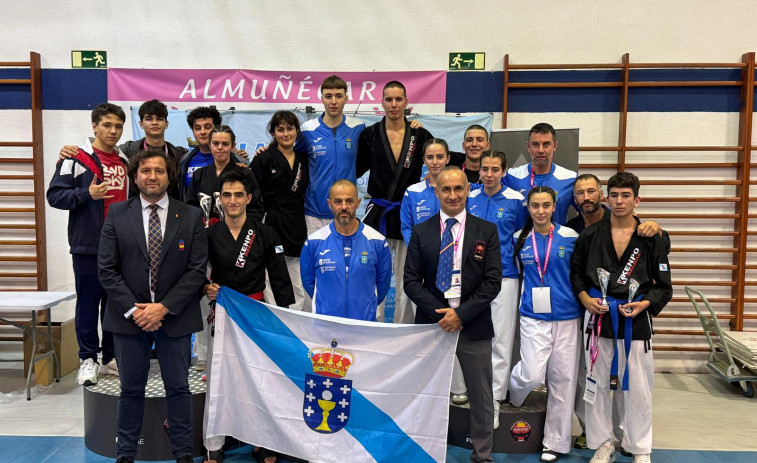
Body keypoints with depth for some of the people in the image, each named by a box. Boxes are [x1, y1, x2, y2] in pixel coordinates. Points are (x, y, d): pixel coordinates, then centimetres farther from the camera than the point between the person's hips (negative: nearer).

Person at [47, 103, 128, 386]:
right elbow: (54, 195, -7)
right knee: (88, 302, 1)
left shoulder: (126, 161, 15)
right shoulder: (76, 159, -2)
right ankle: (88, 359, 13)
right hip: (88, 245, -5)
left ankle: (111, 358, 21)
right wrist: (87, 195, -21)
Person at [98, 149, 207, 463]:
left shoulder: (191, 216, 0)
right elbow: (107, 269, -2)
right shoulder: (117, 214, 2)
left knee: (178, 388, 9)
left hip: (175, 317, 0)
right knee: (131, 389, 13)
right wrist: (133, 309, -11)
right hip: (129, 316, 1)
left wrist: (164, 307, -13)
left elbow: (197, 270, -5)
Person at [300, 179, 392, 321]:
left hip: (365, 321, 0)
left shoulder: (377, 242, -2)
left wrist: (365, 305, 9)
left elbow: (383, 283, 7)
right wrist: (331, 304, 9)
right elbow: (308, 281, 8)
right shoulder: (314, 242, -2)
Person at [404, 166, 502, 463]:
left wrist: (461, 314, -13)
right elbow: (411, 281, 0)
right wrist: (439, 313, -13)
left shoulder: (486, 231, 1)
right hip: (432, 323, 1)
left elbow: (493, 281, -4)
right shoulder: (421, 232, 4)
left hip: (474, 326, 0)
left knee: (481, 396, 10)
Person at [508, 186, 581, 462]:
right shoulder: (519, 239, 3)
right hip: (533, 315, 0)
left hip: (566, 316, 0)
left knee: (562, 379, 6)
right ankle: (514, 394, 24)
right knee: (532, 374, -14)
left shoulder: (570, 237, -1)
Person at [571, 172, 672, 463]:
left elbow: (664, 285, 3)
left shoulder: (651, 239, -1)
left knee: (638, 388, 6)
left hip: (636, 322, -1)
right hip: (599, 319, 1)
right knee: (597, 385, 10)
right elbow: (576, 272, 10)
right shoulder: (590, 235, 2)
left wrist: (645, 304, -14)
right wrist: (585, 298, -6)